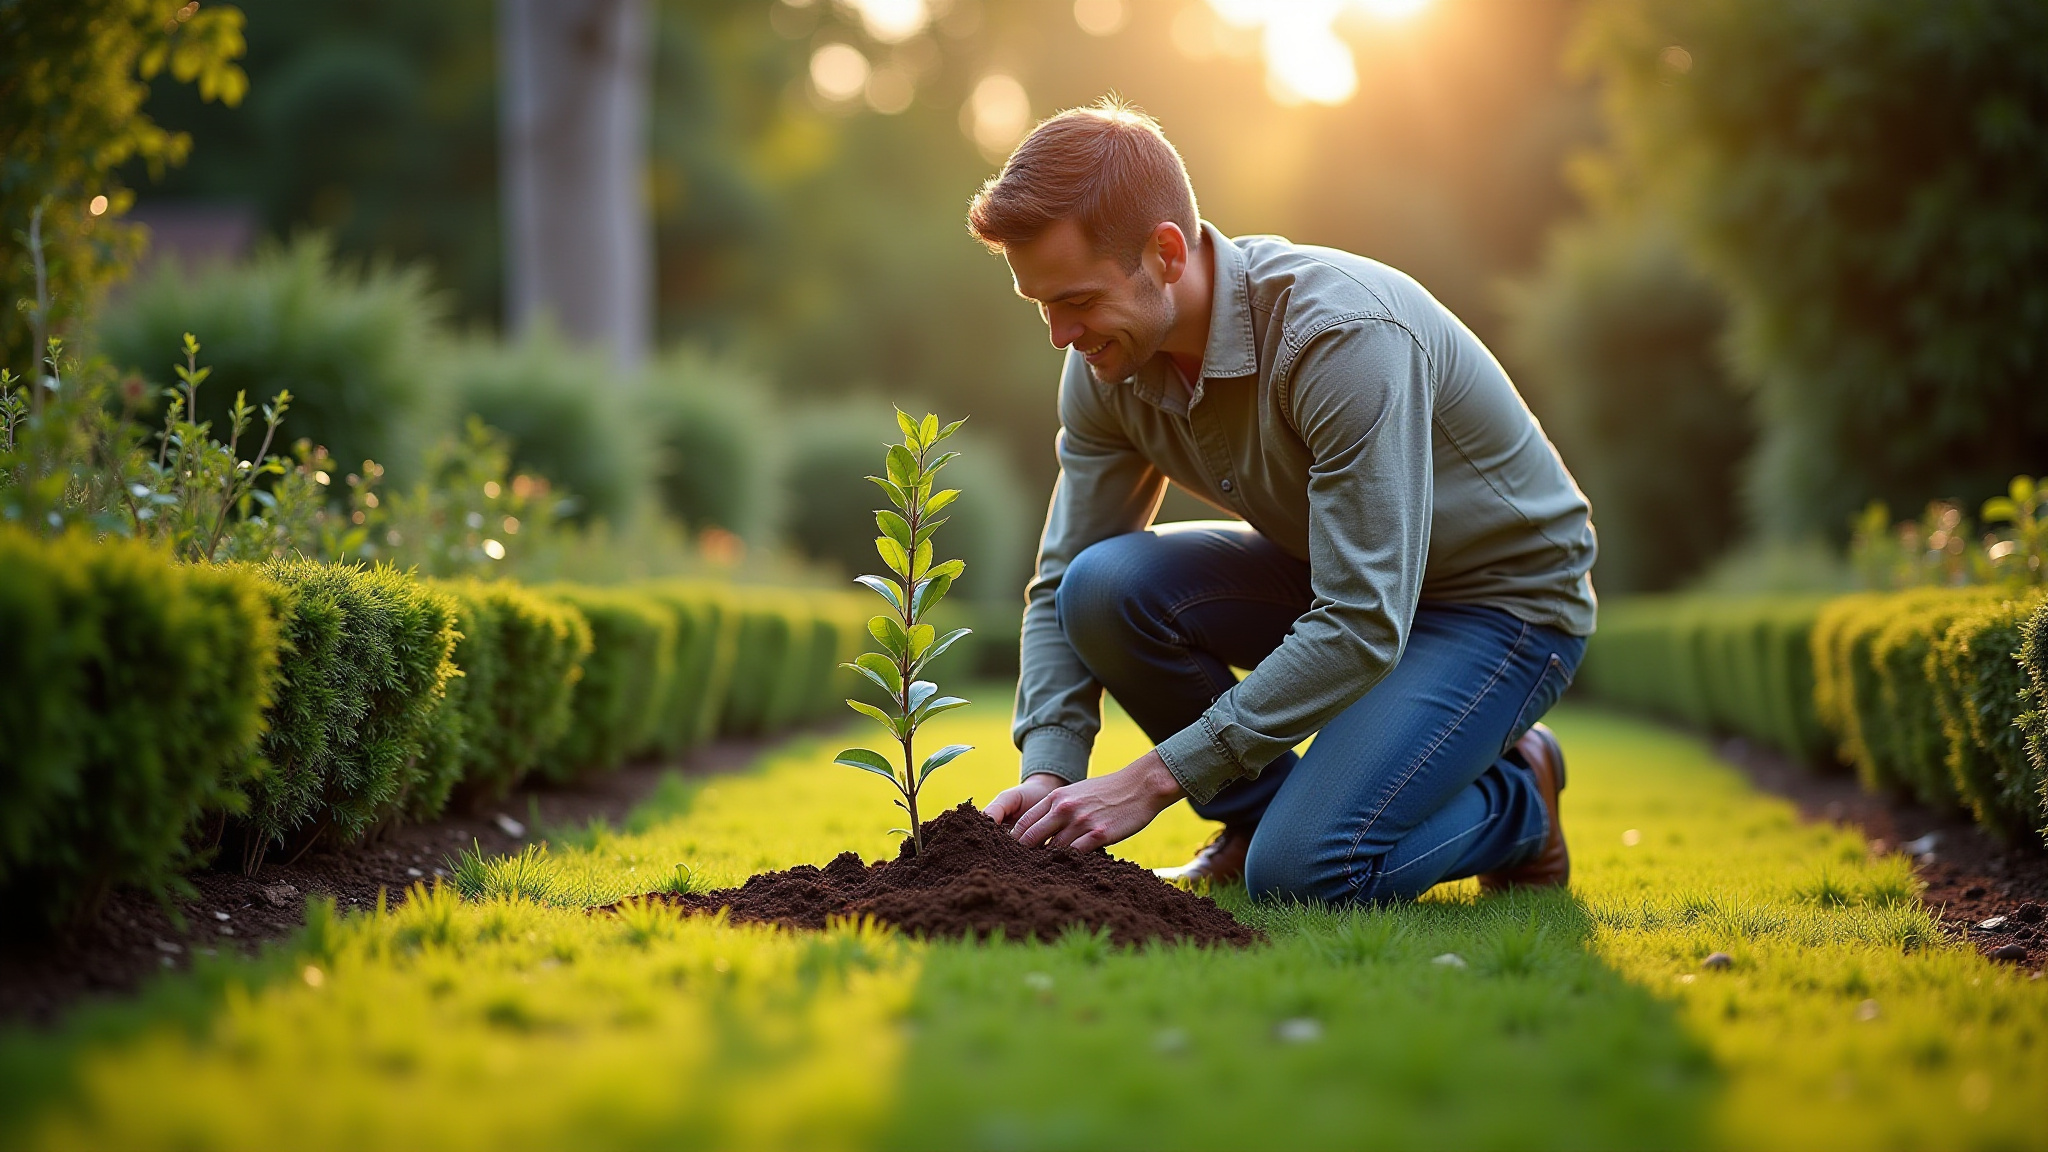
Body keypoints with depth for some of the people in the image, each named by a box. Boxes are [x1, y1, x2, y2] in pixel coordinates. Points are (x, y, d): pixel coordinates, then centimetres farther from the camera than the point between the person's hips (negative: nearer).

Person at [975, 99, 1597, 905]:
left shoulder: (1345, 335, -34)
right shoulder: (1109, 363, -11)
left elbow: (1362, 630, -35)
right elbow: (1059, 589, -4)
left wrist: (1153, 778, -34)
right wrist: (1047, 772, -22)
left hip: (1503, 597, -7)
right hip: (1340, 576, 7)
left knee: (1305, 871, -26)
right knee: (1105, 584, -21)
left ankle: (1518, 801, 5)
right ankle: (1258, 813, 3)